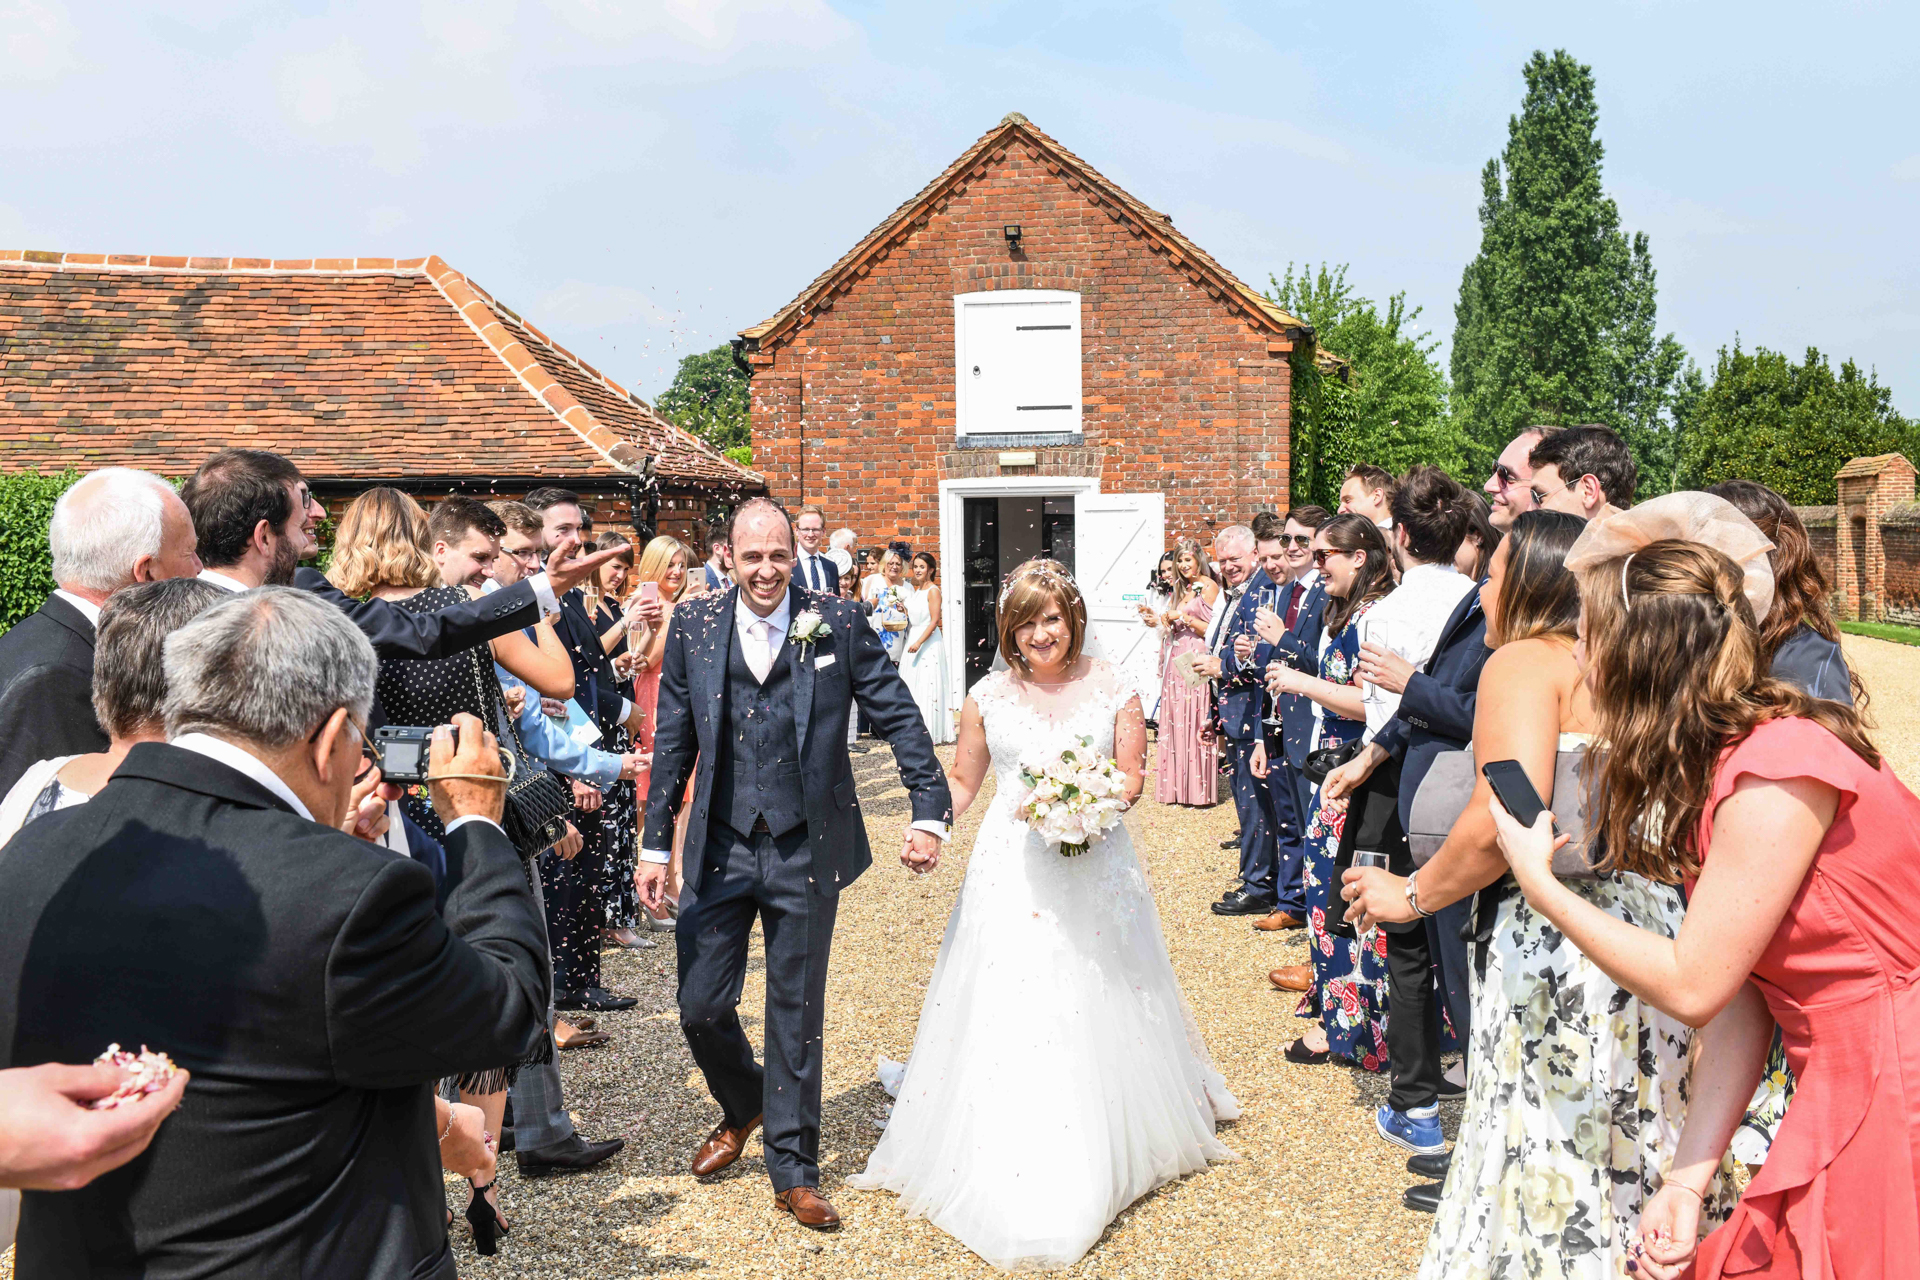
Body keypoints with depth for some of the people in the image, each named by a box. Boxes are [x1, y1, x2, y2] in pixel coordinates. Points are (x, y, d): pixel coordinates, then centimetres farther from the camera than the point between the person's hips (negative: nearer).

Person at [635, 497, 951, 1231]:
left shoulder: (838, 624, -5)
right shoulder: (694, 627, -1)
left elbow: (900, 718, -2)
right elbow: (673, 743, 4)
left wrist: (929, 812, -9)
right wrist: (656, 844, 4)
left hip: (806, 848, -2)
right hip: (720, 847, 2)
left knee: (797, 1013, 8)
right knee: (701, 1005, 8)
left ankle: (794, 1171, 23)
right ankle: (743, 1107, 40)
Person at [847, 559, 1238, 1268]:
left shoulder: (1113, 690, 2)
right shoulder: (988, 696, 3)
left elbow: (1133, 778, 4)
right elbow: (961, 780, 10)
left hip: (1094, 869, 0)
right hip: (1011, 872, 0)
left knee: (1096, 1011, 6)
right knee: (1006, 1012, -2)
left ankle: (1099, 1160, 25)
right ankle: (1011, 1178, 9)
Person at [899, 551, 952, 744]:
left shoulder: (933, 591, -10)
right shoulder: (915, 590, 14)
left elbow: (934, 621, -16)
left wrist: (919, 642, -21)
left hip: (929, 641, -8)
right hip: (913, 641, 8)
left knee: (927, 686, -6)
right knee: (912, 687, 8)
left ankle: (928, 731, -1)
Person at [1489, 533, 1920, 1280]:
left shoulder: (1779, 769, -22)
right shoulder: (1715, 768, 6)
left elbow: (1692, 985, -17)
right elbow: (1740, 1000, 3)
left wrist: (1539, 885, -7)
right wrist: (1688, 1182, -3)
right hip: (1842, 1096, 8)